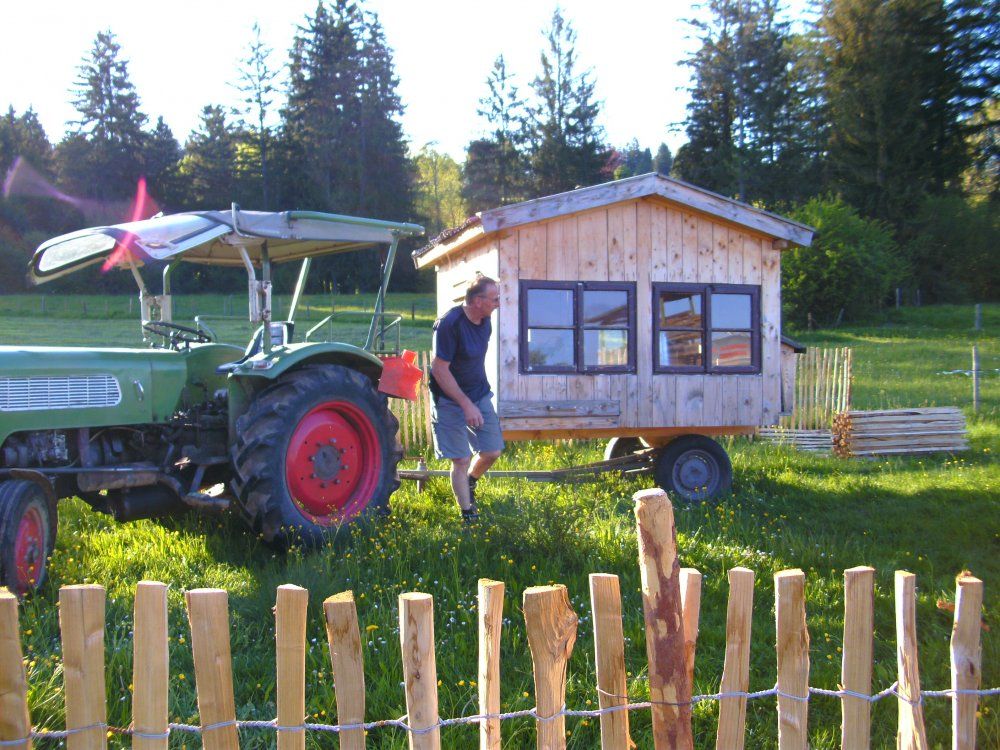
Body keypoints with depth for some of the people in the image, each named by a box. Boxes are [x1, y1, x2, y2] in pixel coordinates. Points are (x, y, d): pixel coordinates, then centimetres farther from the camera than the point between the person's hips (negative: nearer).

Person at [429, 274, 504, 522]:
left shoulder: (485, 320, 1)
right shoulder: (449, 324, -24)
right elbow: (439, 370, -23)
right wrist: (466, 405, -24)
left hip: (480, 395, 7)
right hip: (451, 400, -7)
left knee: (492, 451, 6)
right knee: (461, 460, -3)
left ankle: (469, 484, 36)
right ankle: (468, 516, 11)